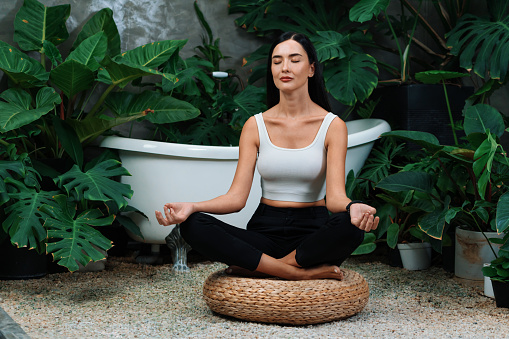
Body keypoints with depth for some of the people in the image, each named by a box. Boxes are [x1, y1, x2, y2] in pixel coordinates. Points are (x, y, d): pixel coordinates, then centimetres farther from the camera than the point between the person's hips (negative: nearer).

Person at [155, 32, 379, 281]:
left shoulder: (332, 125, -1)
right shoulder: (255, 126, 5)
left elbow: (335, 196, -12)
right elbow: (237, 197, -2)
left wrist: (352, 208, -37)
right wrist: (192, 207, -21)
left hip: (313, 232, -2)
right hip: (265, 230, 2)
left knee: (349, 226, -37)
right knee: (192, 226, -25)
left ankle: (256, 267, -19)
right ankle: (305, 272, -24)